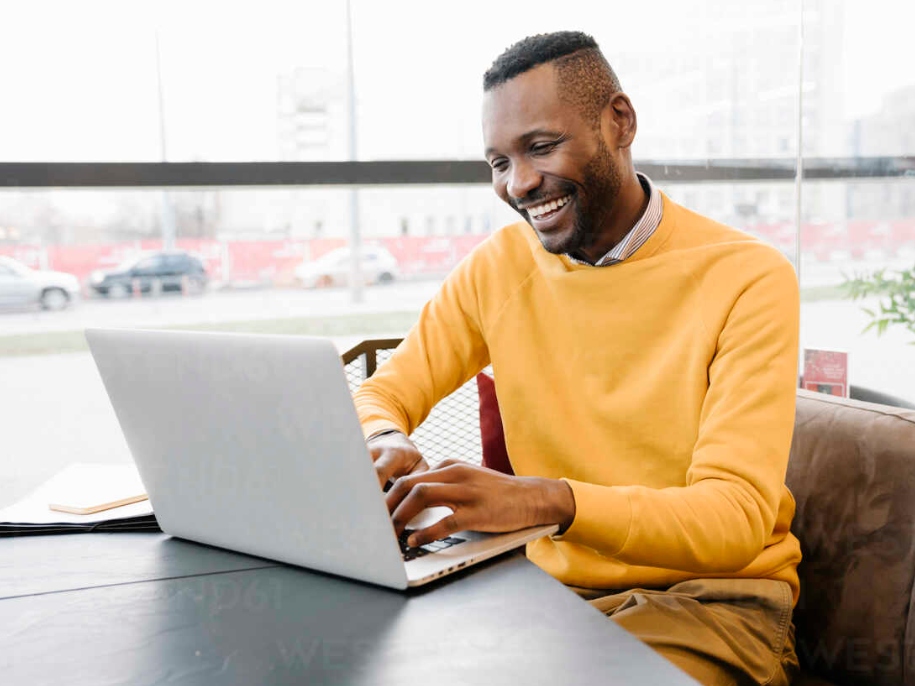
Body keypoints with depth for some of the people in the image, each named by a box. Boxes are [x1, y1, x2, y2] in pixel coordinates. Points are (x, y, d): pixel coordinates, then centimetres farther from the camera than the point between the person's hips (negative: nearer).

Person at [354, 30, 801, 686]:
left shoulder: (749, 277, -12)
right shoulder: (500, 265, 2)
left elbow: (736, 518, -20)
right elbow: (378, 395, 6)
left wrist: (547, 498, -37)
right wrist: (385, 444, -20)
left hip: (708, 597, -3)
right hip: (550, 582, 3)